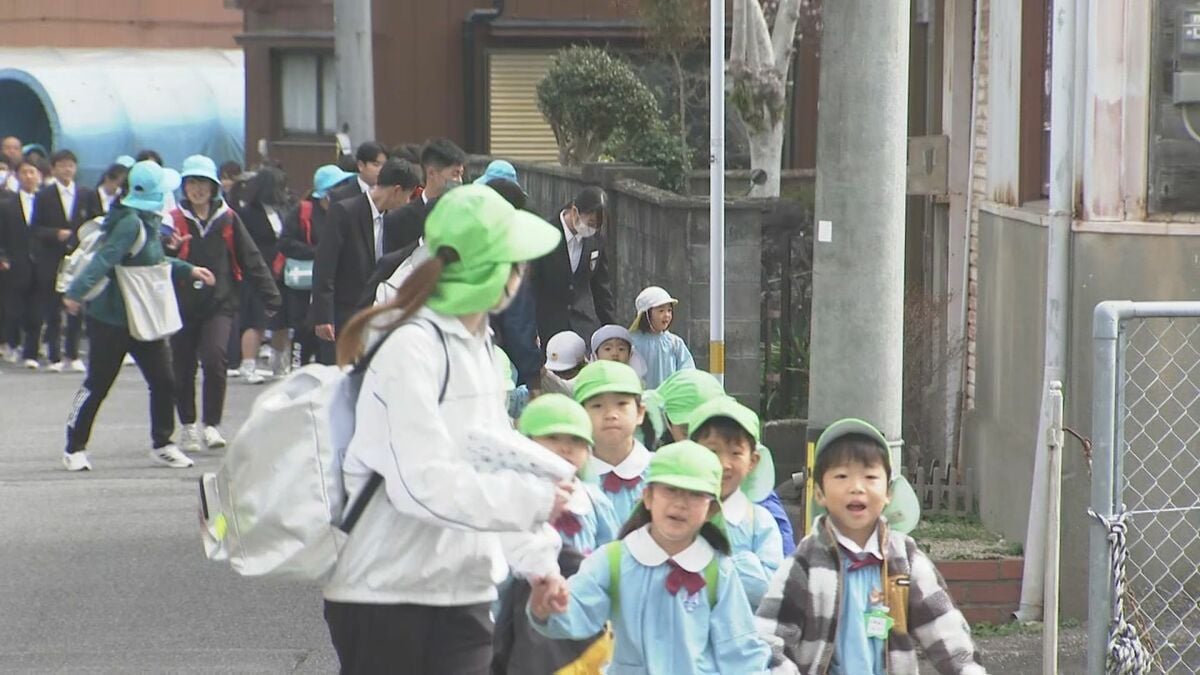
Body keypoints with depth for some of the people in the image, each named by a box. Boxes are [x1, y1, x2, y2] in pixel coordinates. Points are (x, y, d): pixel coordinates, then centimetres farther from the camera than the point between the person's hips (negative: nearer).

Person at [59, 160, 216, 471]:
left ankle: (161, 444, 18)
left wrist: (188, 269, 26)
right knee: (97, 385, 2)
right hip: (110, 319, -8)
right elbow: (105, 259, -32)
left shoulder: (148, 222, 9)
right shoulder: (130, 223, -21)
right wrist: (77, 292, -41)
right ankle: (75, 449, 14)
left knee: (163, 381, 5)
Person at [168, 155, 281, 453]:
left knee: (215, 358, -19)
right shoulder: (175, 219, 0)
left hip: (220, 304, -1)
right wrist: (169, 250, -33)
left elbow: (251, 260, 7)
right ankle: (188, 426, 25)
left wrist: (271, 298, 4)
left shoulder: (227, 219, 4)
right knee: (183, 369, 7)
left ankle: (212, 425, -10)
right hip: (183, 305, 1)